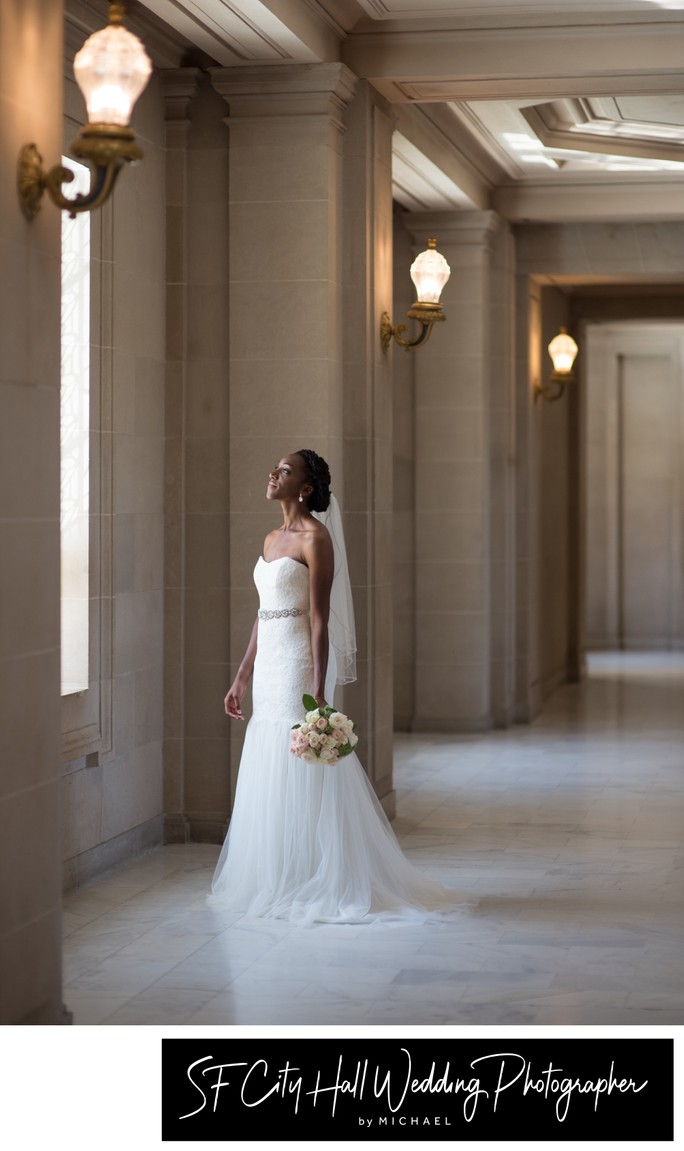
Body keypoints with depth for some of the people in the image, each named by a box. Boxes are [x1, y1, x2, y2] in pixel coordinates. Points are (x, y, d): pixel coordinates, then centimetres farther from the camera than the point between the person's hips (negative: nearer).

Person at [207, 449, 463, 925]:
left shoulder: (315, 537, -10)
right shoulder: (273, 539, 15)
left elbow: (319, 619, -15)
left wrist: (318, 692, -19)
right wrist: (242, 677, 19)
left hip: (298, 665, -9)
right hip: (268, 669, 9)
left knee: (303, 781, -5)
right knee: (268, 778, 11)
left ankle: (321, 887, 3)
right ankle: (279, 885, 19)